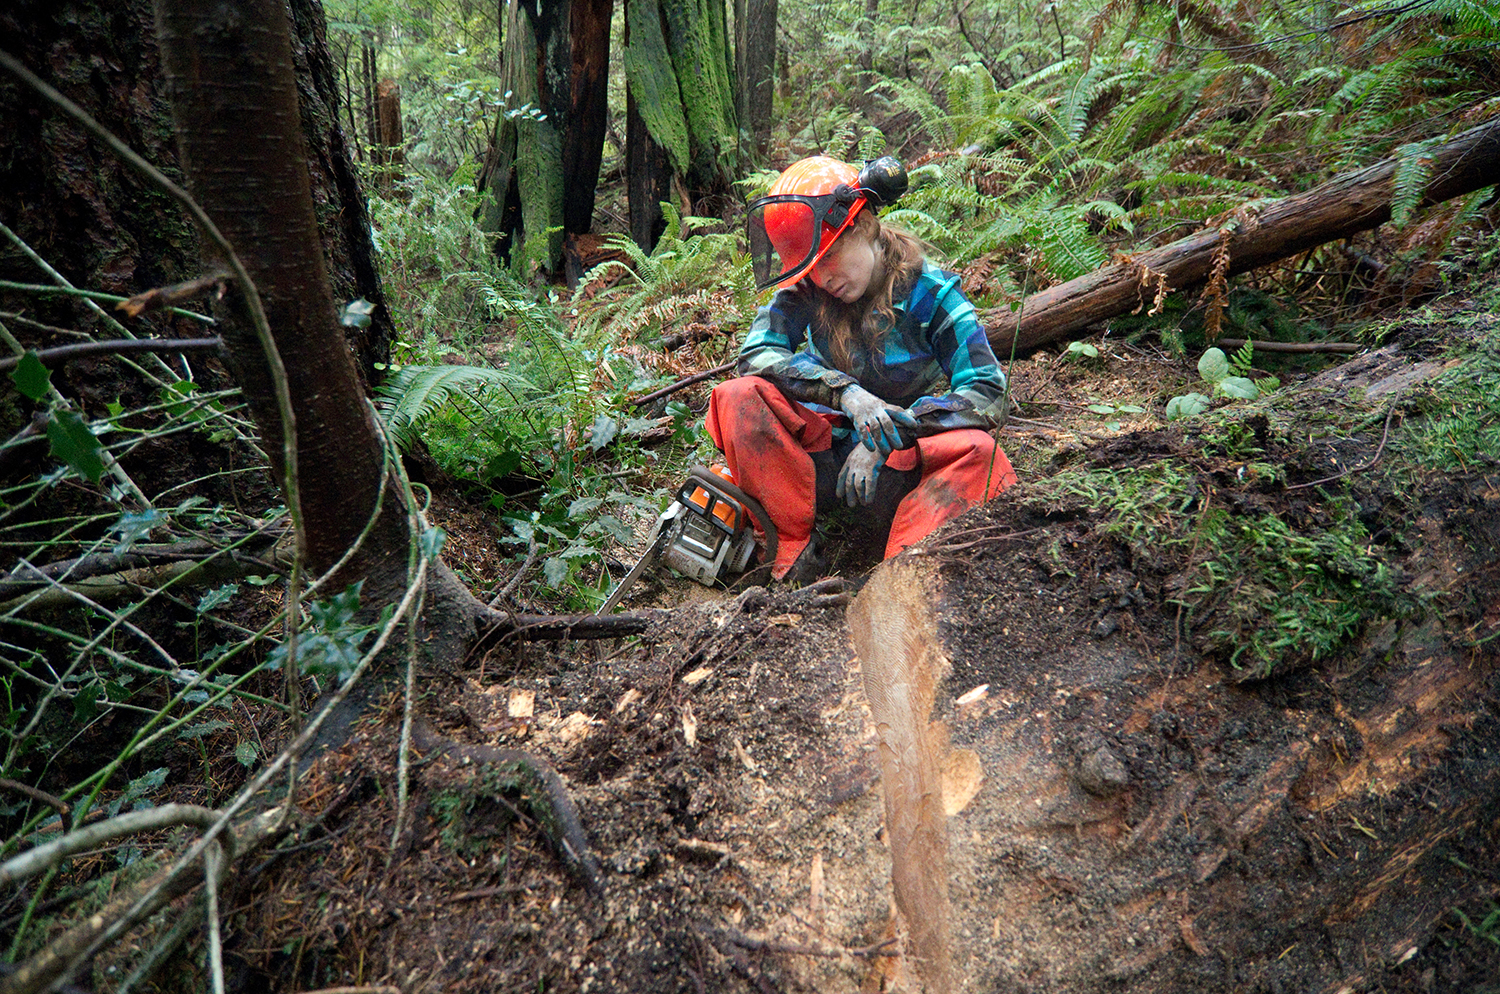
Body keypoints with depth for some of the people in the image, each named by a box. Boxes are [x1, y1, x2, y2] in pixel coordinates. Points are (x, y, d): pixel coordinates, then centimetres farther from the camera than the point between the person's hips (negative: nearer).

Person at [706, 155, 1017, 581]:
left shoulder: (928, 291, -11)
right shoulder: (806, 288, -5)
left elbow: (988, 395, -18)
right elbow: (756, 353, -18)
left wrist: (884, 436, -27)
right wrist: (845, 391, -32)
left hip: (902, 466, -2)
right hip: (827, 457, 2)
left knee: (975, 450, -31)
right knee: (739, 397, -23)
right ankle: (794, 553, -20)